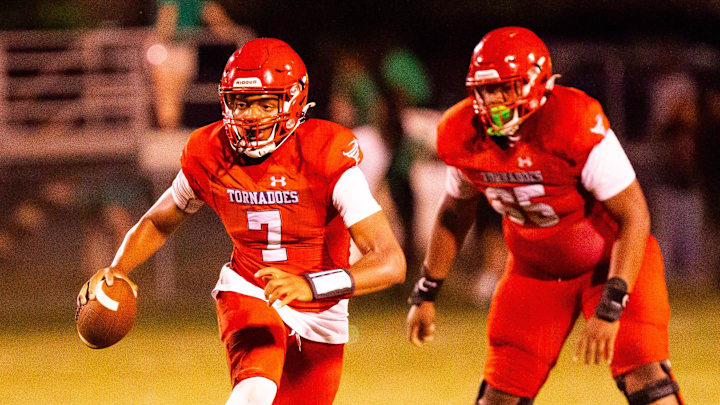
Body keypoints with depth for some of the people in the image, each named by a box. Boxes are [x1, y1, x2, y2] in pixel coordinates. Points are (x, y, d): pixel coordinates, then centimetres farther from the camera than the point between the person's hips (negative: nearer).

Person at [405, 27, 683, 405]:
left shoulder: (576, 125, -30)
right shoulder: (464, 136, -13)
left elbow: (634, 217, -25)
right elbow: (454, 212, 9)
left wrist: (609, 310, -31)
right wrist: (425, 294, 13)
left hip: (610, 260, -4)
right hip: (535, 271, 4)